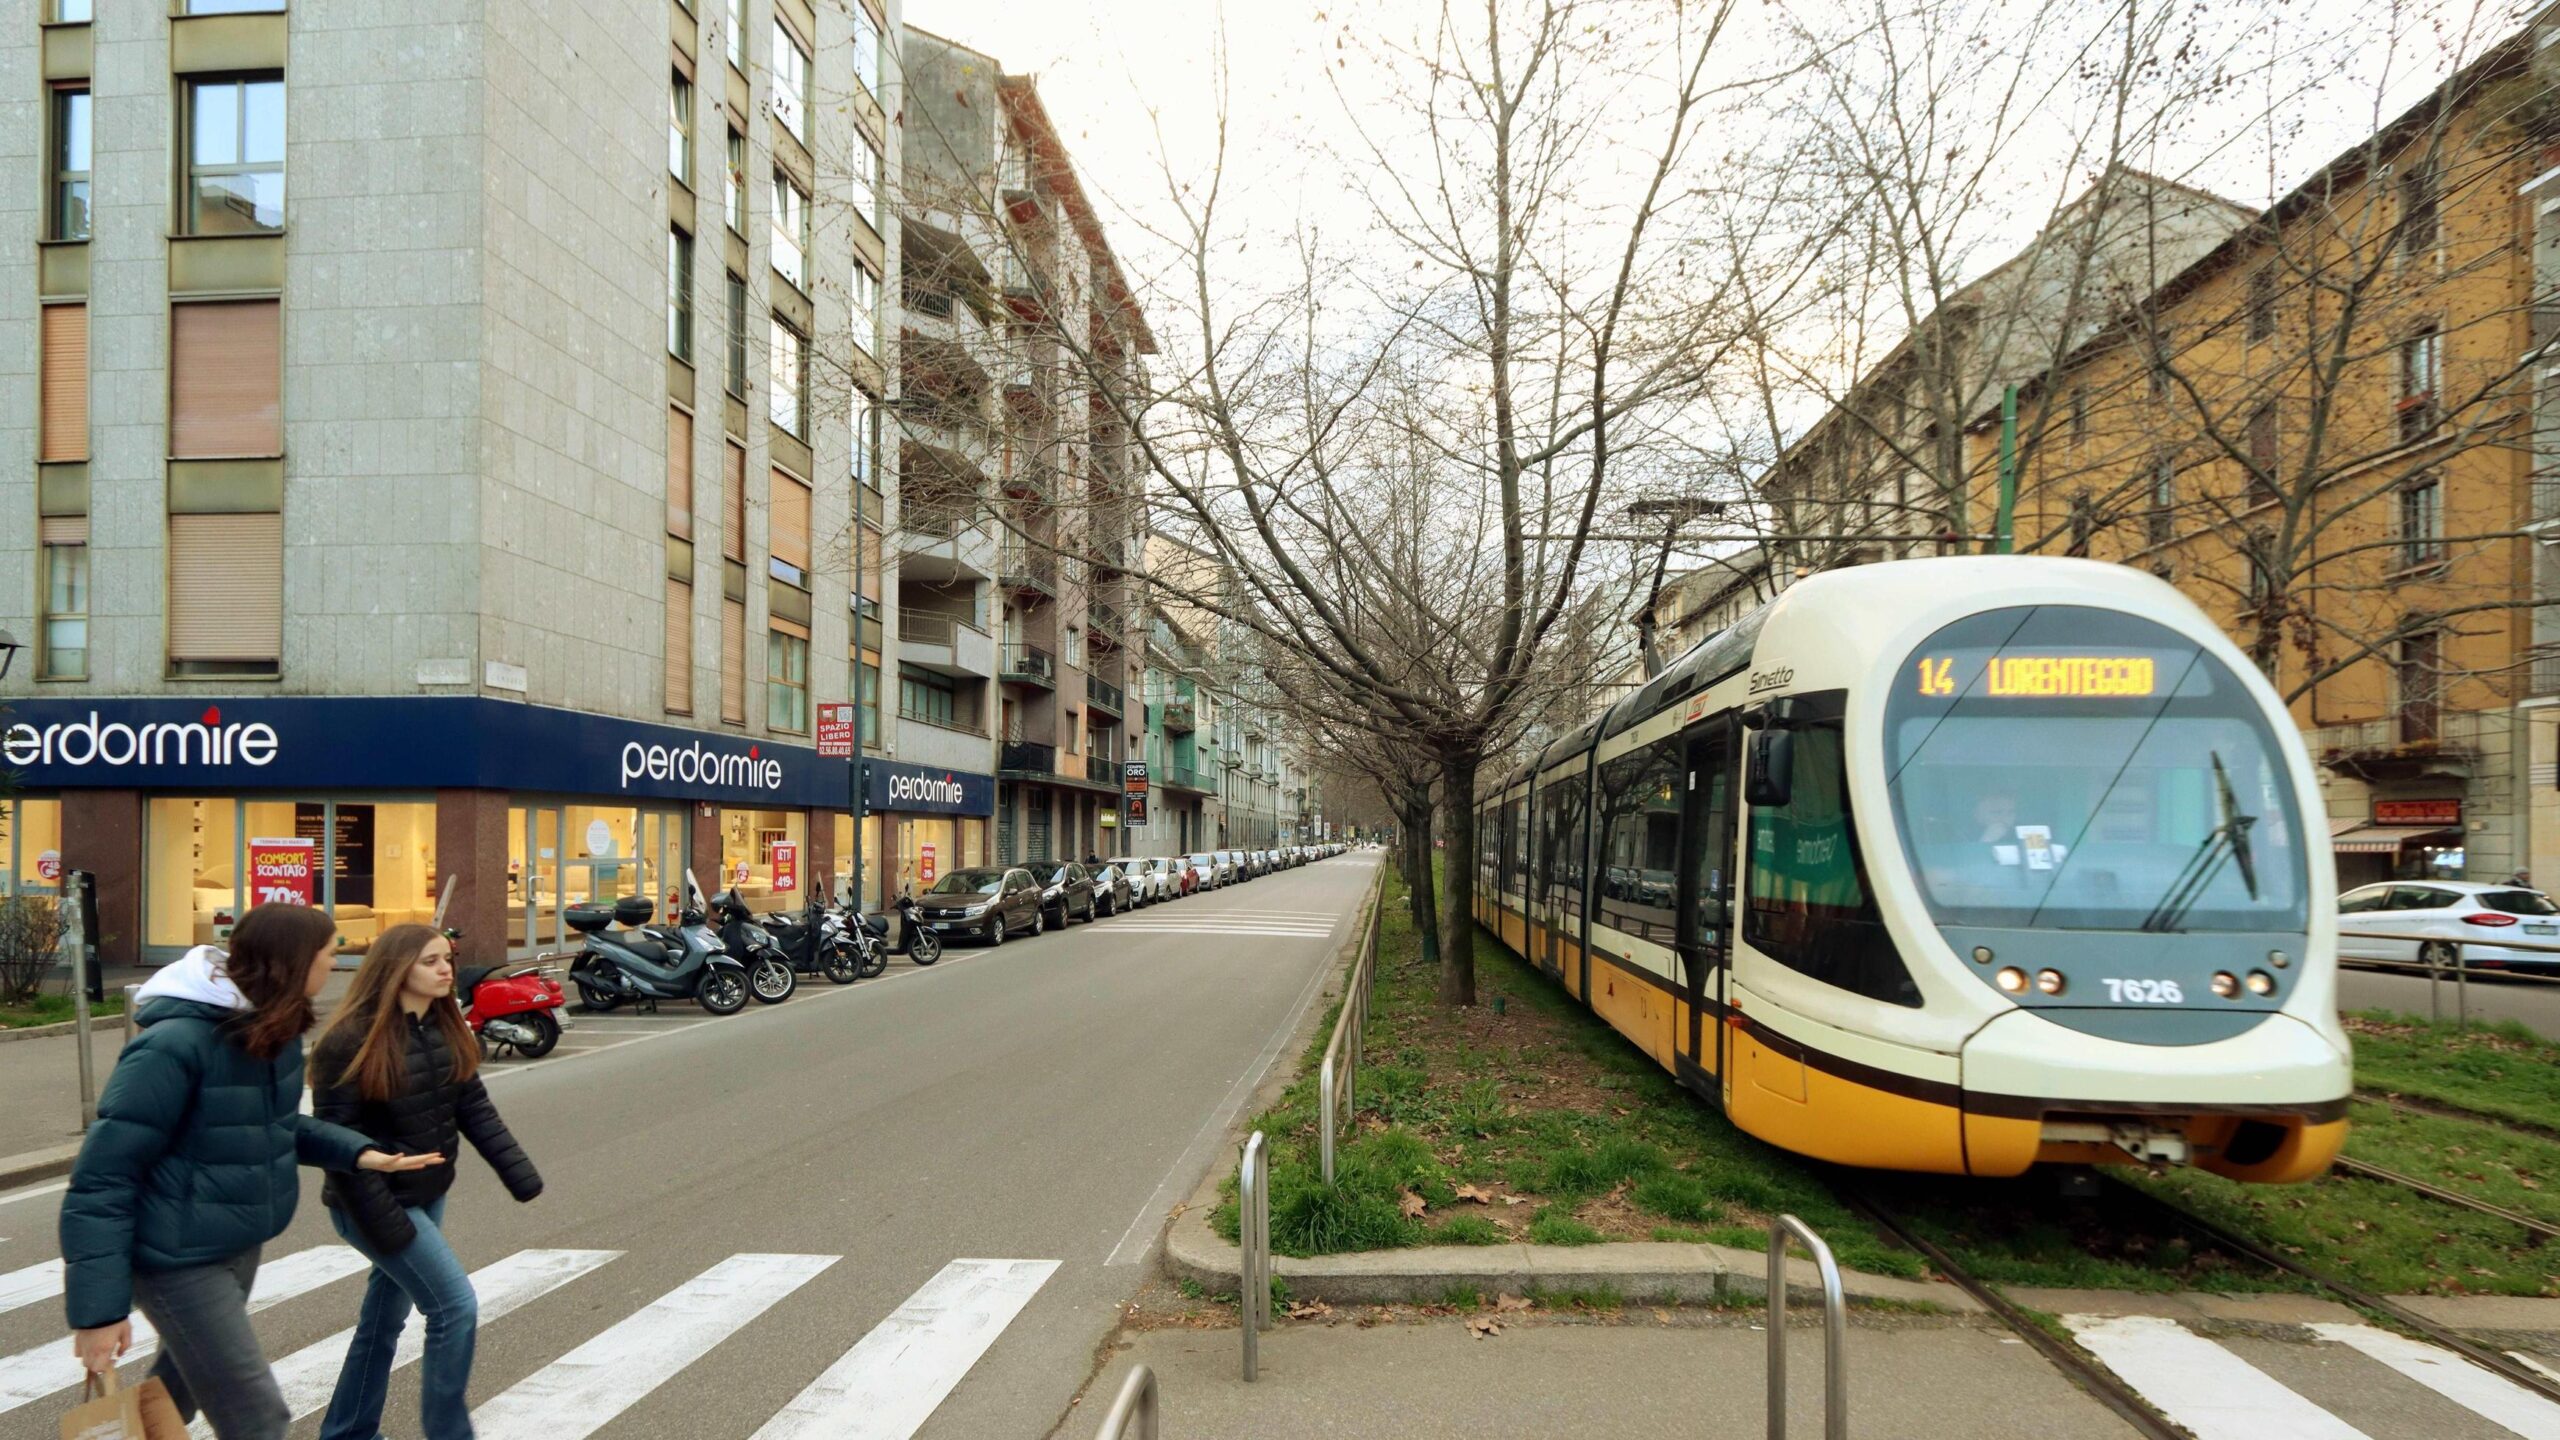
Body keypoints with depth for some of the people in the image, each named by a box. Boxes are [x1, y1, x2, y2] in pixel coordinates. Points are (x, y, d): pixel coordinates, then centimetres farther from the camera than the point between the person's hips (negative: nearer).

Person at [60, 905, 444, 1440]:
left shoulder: (272, 1029, 0)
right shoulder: (176, 1043, -26)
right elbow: (101, 1176, -22)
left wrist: (357, 1153, -3)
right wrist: (99, 1308, -22)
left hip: (240, 1247, 8)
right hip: (180, 1258, -8)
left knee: (177, 1393, 24)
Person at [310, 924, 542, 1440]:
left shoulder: (447, 1029, 2)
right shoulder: (350, 1041, -20)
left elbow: (475, 1109, 4)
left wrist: (519, 1172, -6)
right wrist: (381, 1219, -23)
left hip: (427, 1195, 8)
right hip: (378, 1203, -8)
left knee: (385, 1317, 19)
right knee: (455, 1306, -10)